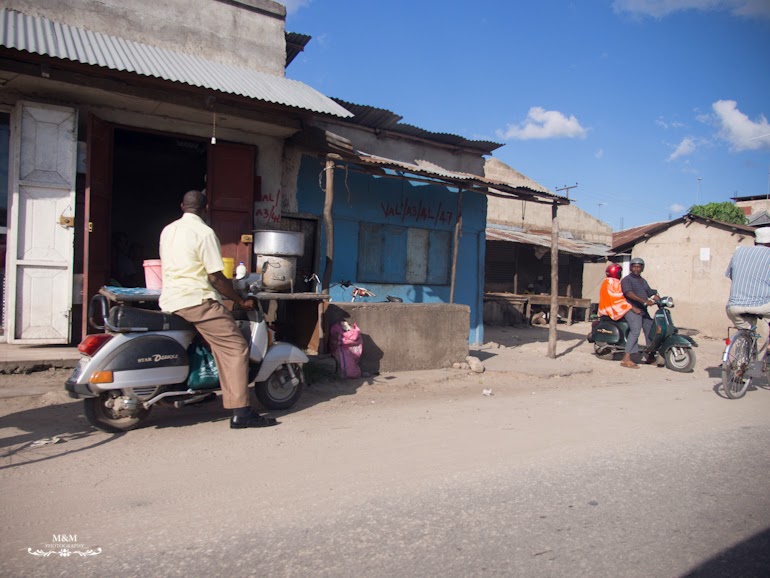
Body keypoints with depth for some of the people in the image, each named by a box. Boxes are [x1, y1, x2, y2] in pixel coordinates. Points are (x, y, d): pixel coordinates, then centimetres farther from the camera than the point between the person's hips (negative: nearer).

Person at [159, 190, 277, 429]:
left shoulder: (167, 230, 15)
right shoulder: (204, 232, -9)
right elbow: (215, 277, -13)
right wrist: (240, 301, -2)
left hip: (169, 301, 9)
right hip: (197, 301, -9)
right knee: (235, 348, -9)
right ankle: (241, 412, -16)